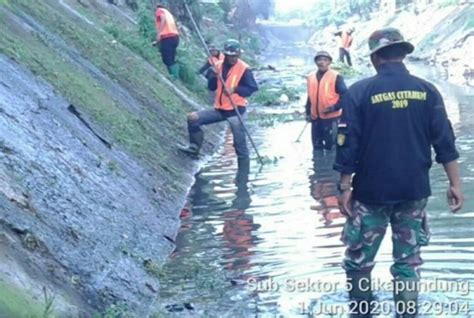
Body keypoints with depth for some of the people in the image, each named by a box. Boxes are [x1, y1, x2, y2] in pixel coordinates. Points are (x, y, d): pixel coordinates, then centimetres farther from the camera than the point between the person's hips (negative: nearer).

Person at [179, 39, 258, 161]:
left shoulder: (244, 69, -11)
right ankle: (194, 147, 11)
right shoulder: (219, 66, 6)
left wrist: (235, 89, -27)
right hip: (219, 109, 6)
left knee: (239, 143, -3)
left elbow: (253, 88, -15)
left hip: (236, 111, -6)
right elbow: (212, 87, 11)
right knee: (193, 118, -1)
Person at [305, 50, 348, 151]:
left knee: (331, 144, -3)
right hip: (315, 117, 6)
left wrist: (334, 107, -19)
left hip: (331, 118, -6)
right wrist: (308, 113, 12)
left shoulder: (336, 77, -8)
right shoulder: (311, 77, 9)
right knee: (316, 144, 14)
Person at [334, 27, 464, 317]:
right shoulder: (426, 90, 0)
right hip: (415, 191, 3)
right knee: (408, 260, 11)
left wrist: (345, 188, -1)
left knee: (359, 259, 11)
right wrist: (455, 183, 4)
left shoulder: (359, 92, -8)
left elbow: (348, 145, -8)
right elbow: (444, 141, -1)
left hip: (371, 192, -2)